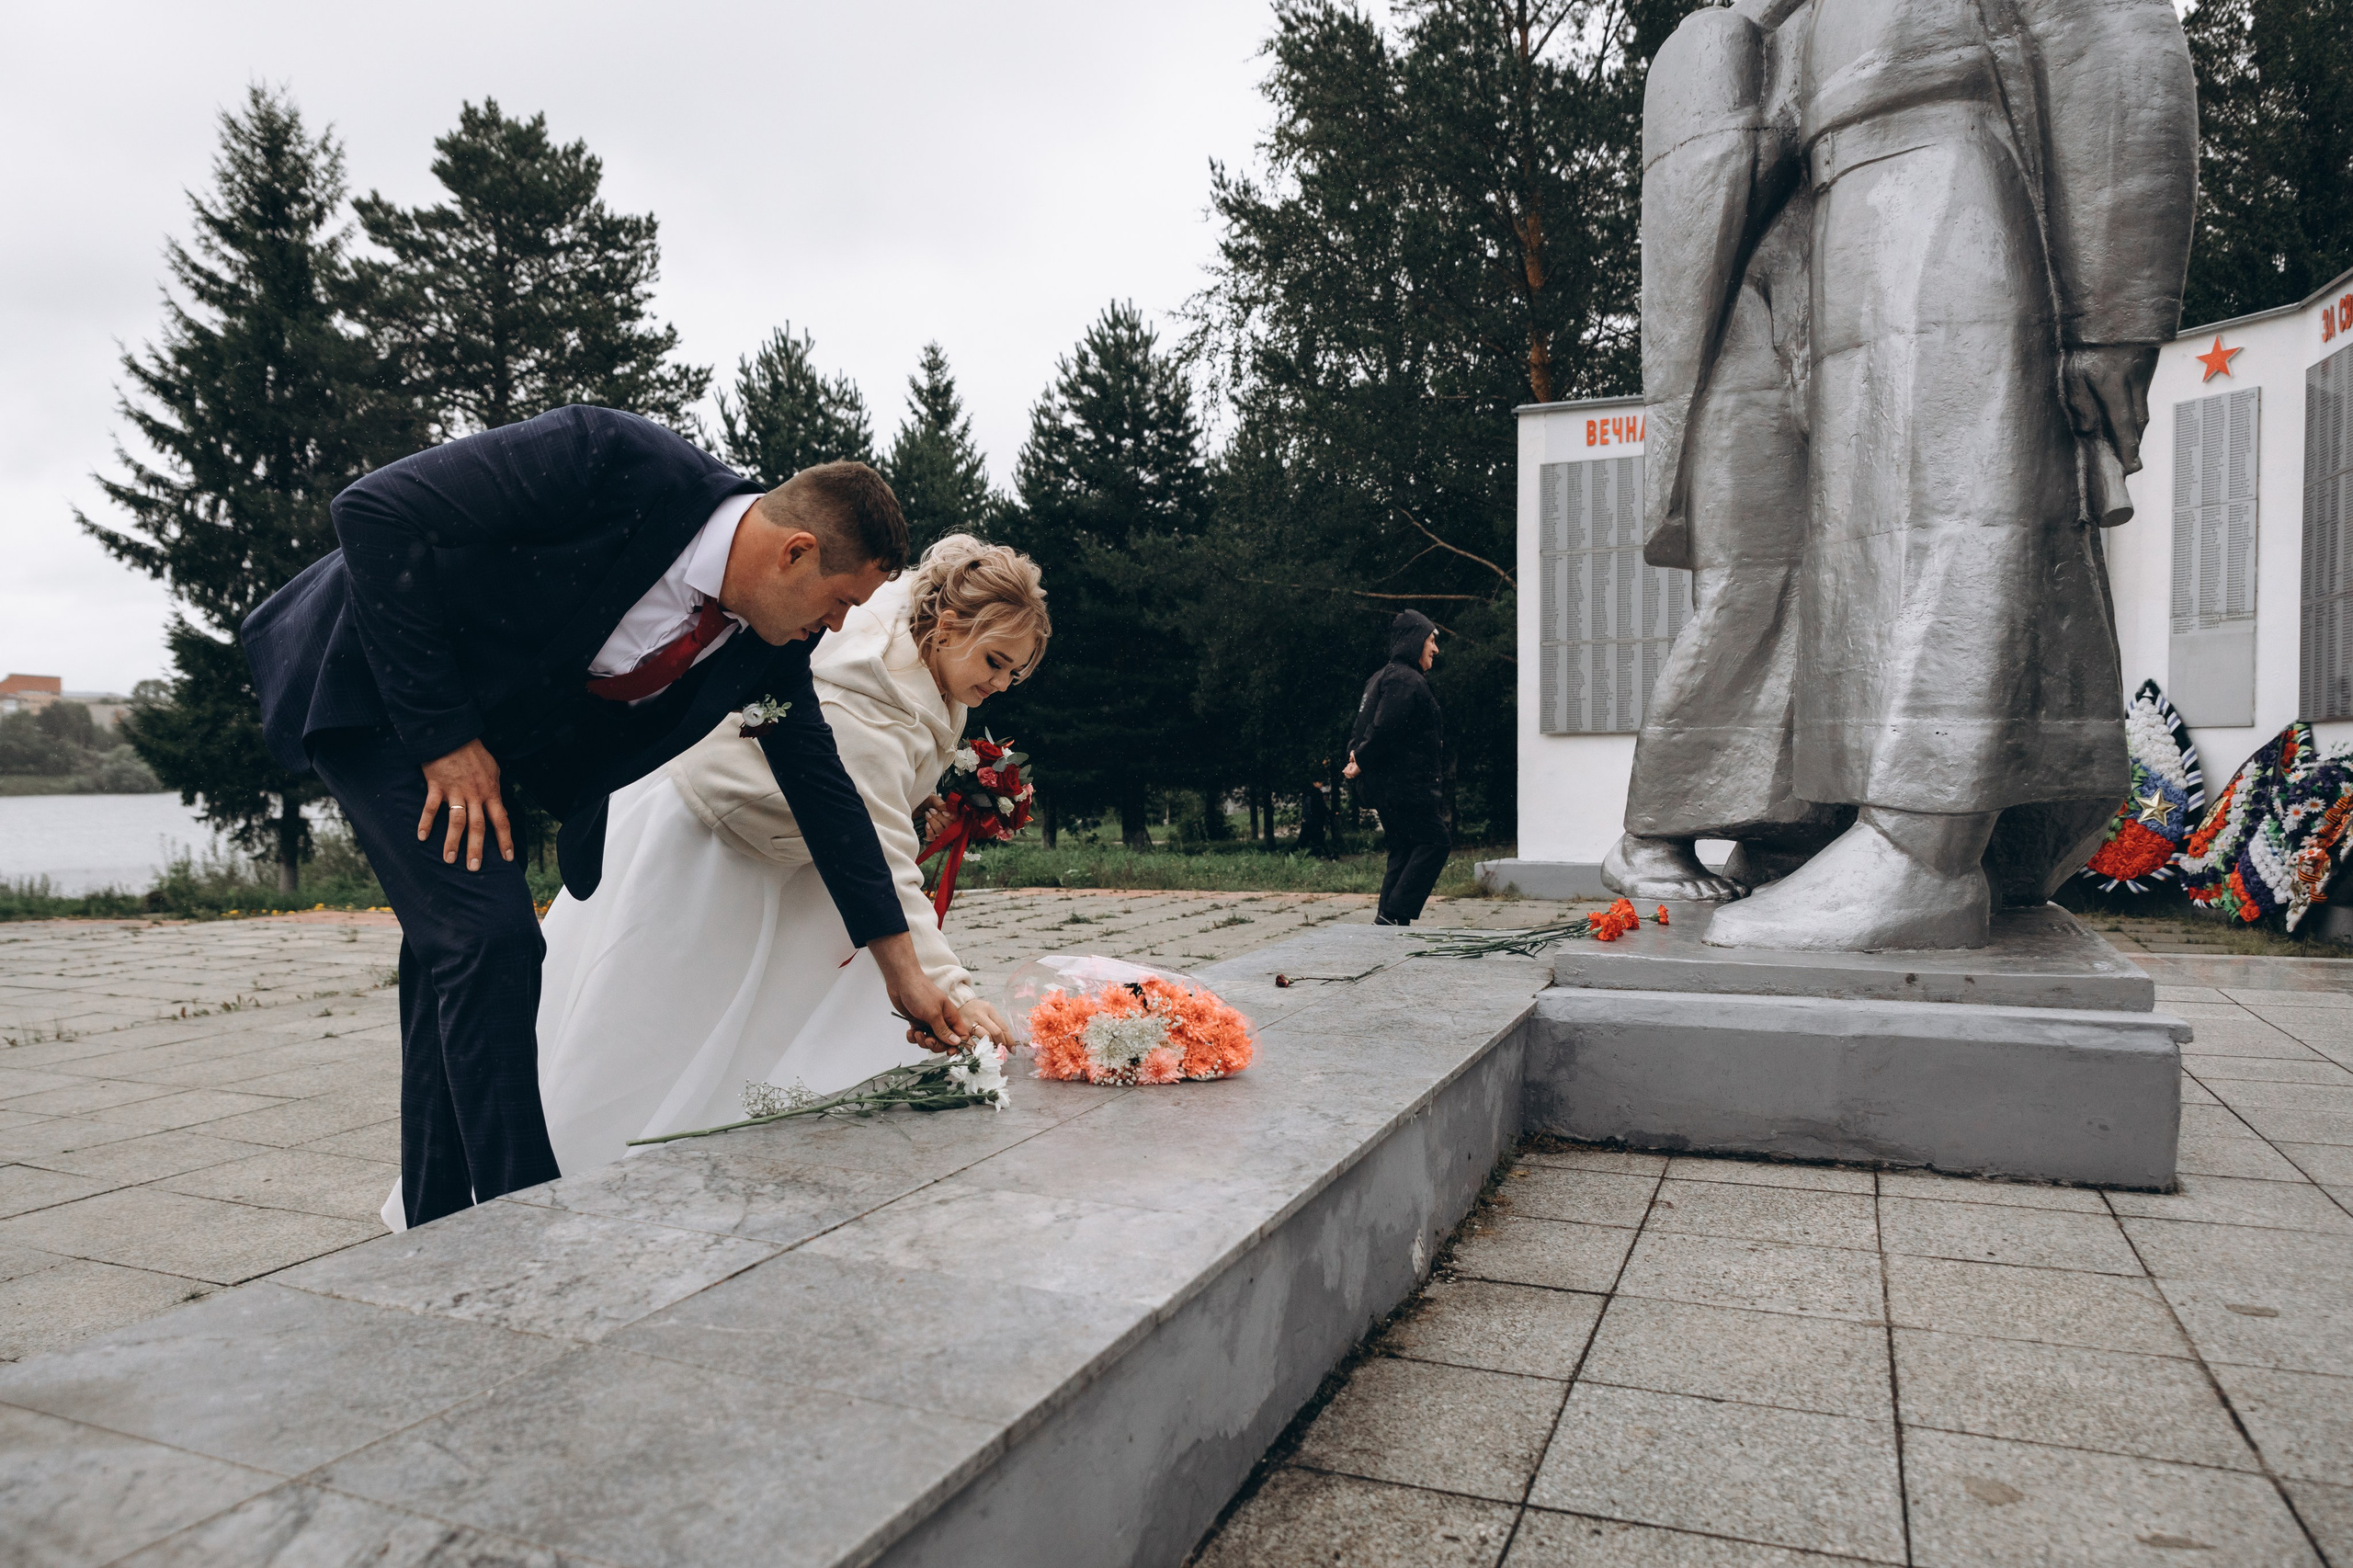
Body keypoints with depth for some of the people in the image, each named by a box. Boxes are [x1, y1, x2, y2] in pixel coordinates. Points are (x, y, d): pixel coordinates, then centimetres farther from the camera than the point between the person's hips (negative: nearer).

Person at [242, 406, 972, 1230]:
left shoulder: (768, 641, -10)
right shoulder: (616, 461, -31)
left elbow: (821, 785, -1)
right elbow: (376, 512, -27)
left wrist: (903, 969, 2)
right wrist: (441, 733, -24)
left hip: (481, 728, 7)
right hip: (371, 683, -7)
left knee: (453, 956, 9)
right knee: (490, 936, -16)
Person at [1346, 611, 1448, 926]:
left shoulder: (1382, 677, 20)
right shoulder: (1405, 680, -14)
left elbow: (1362, 726, 19)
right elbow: (1385, 729, -23)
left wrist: (1357, 755, 2)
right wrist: (1362, 763, -11)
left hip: (1386, 787, 10)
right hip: (1406, 784, -10)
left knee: (1404, 852, 11)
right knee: (1434, 842, -6)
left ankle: (1390, 923, 10)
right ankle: (1392, 915, -11)